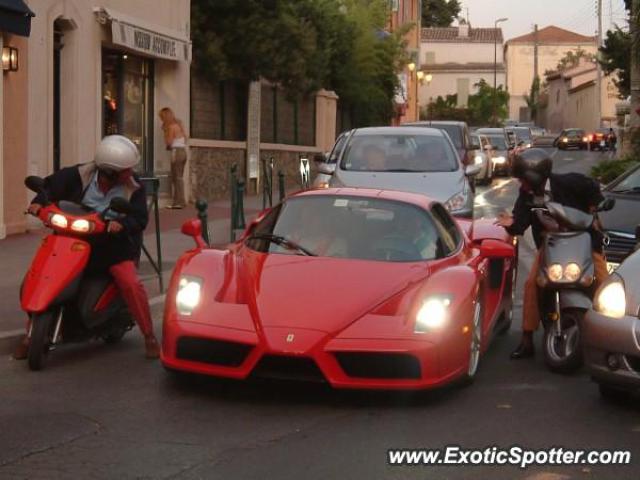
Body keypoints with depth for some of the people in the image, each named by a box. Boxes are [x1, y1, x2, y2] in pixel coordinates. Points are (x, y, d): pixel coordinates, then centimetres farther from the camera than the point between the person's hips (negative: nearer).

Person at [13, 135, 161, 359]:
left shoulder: (134, 188, -11)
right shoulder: (78, 176, -11)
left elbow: (140, 218, -17)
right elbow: (52, 185, -1)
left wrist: (122, 224, -38)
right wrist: (39, 202, -20)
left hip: (115, 244, -1)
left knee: (131, 283, -24)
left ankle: (150, 338, -8)